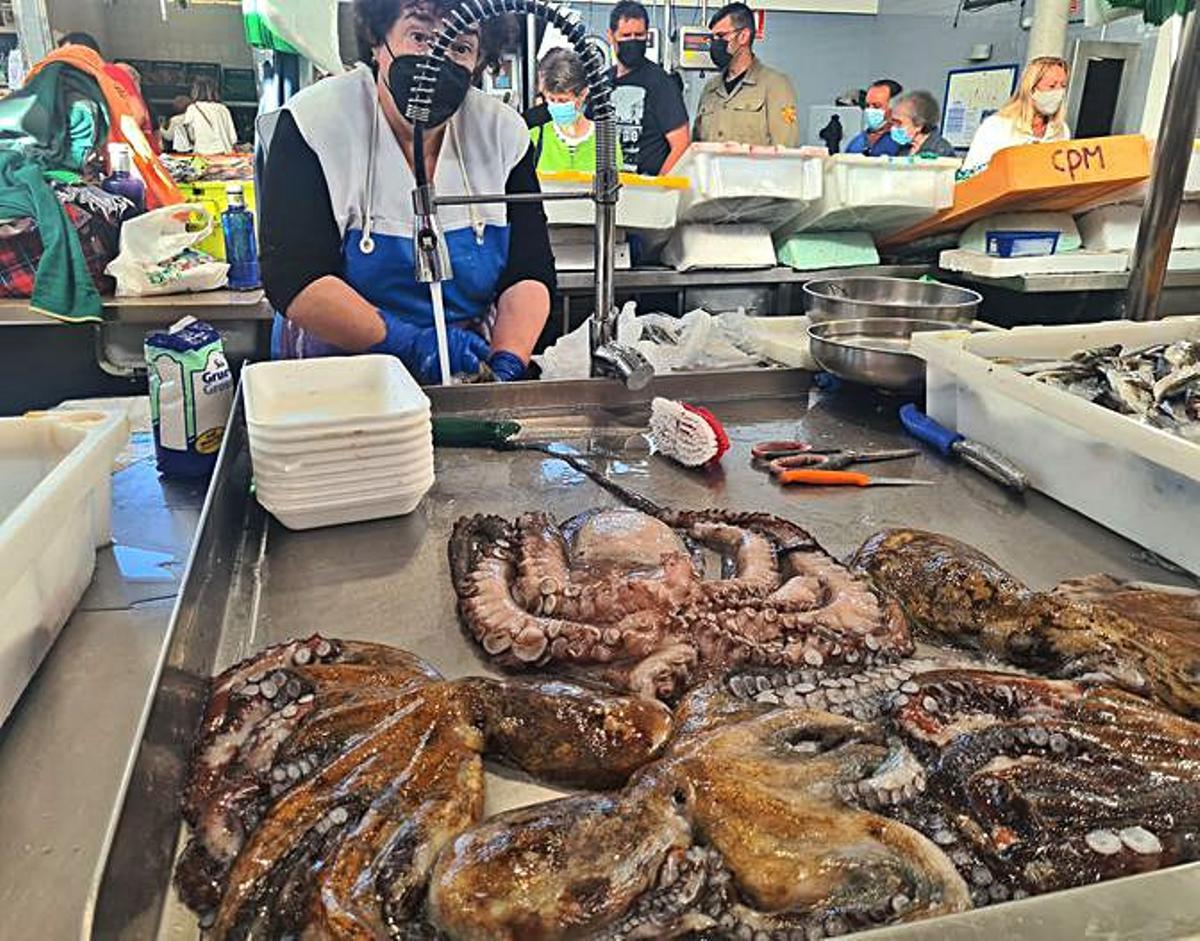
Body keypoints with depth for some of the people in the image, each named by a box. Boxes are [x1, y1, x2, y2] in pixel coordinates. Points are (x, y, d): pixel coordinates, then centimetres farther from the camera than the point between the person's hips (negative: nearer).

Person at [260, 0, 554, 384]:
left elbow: (529, 275, -1)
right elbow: (293, 279, -15)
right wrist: (410, 344, -25)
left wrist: (506, 365, -19)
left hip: (471, 370, 2)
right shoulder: (314, 124, -8)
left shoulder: (504, 133, 1)